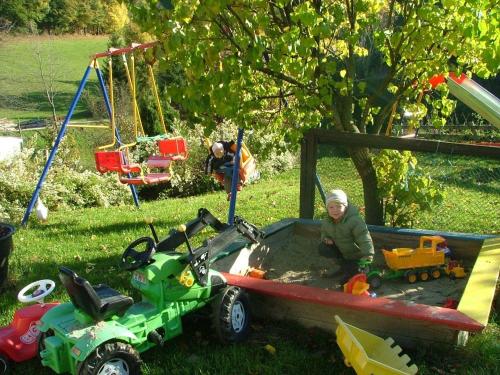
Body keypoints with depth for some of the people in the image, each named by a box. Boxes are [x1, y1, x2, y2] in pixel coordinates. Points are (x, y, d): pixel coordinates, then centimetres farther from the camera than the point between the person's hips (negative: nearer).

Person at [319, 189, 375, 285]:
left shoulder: (355, 220, -31)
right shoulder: (326, 222, -9)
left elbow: (364, 239, -37)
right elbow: (324, 233, 11)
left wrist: (368, 256, -49)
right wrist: (326, 238, -14)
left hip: (356, 253, -7)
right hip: (342, 251, 7)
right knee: (322, 249, -14)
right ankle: (344, 264, 5)